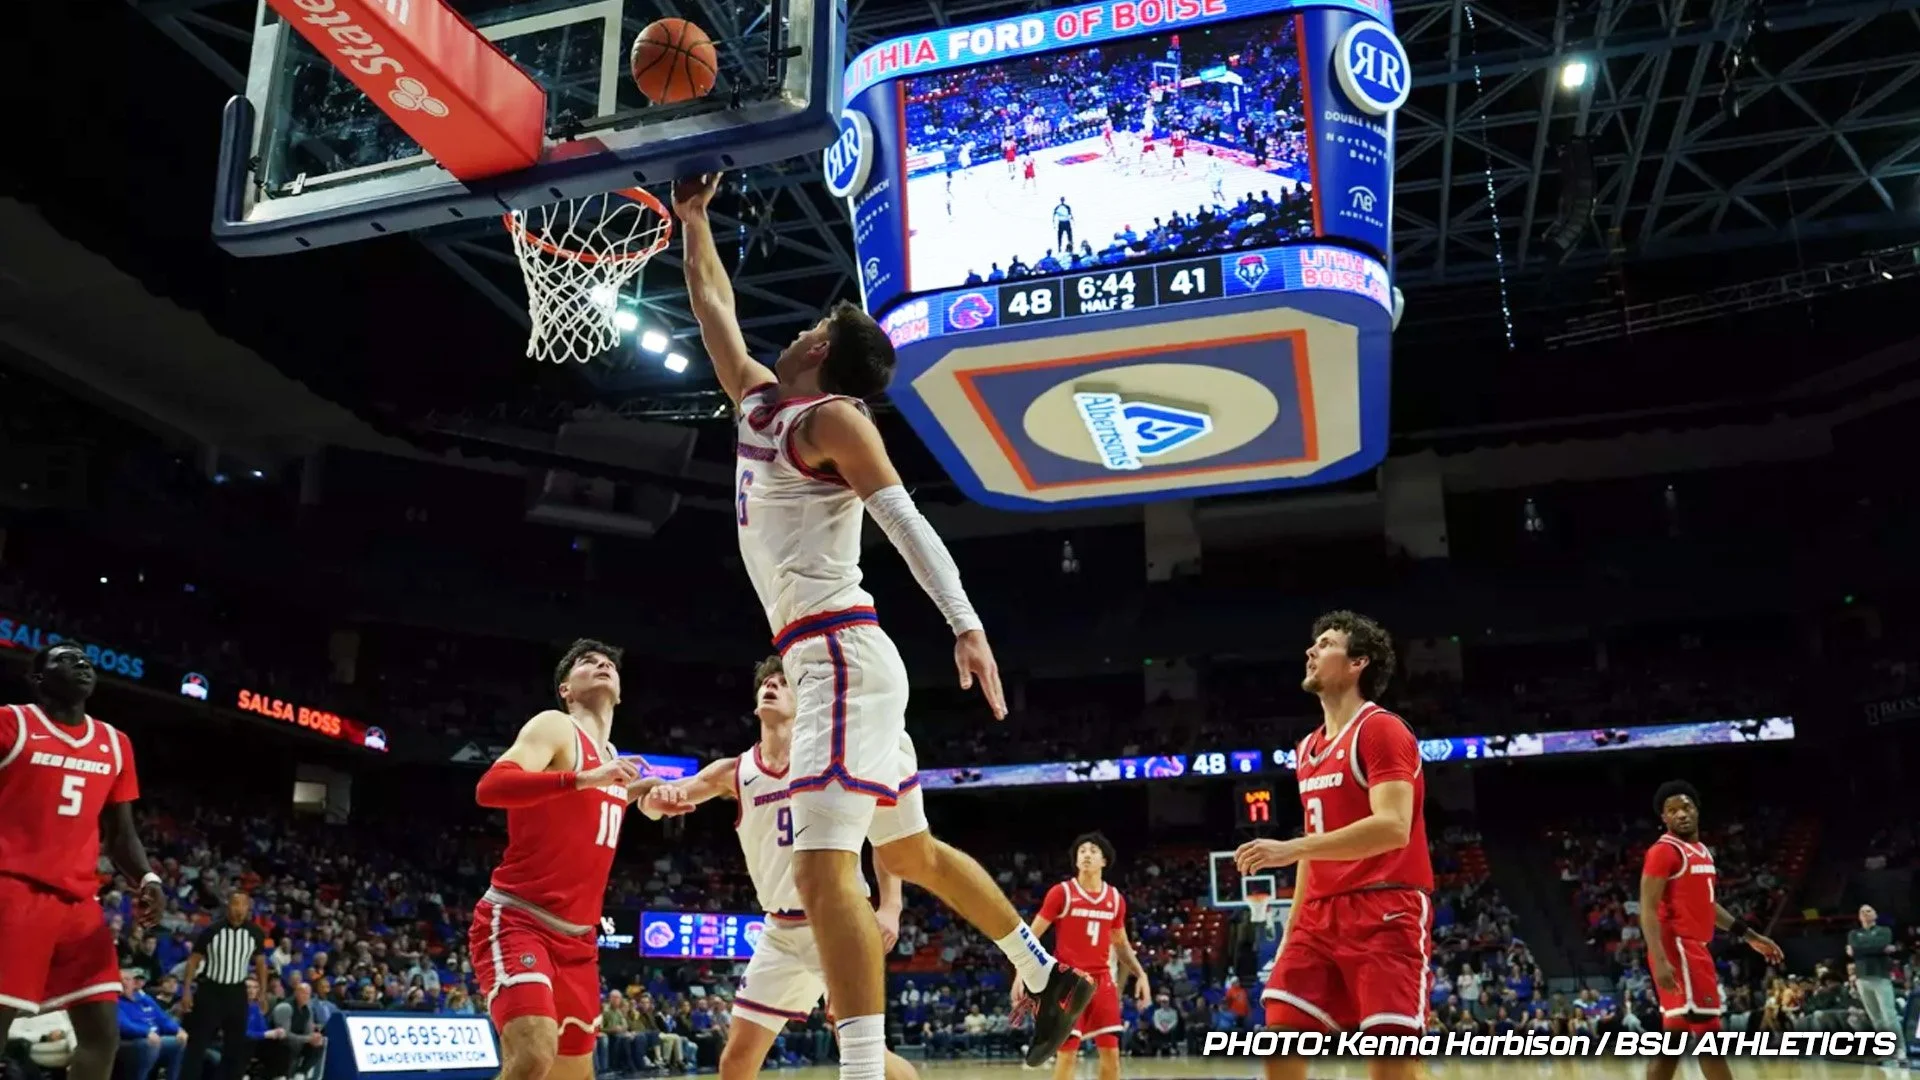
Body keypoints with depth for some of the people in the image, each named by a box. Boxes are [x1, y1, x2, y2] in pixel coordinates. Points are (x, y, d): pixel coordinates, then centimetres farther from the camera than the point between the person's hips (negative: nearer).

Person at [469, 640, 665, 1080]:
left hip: (577, 938, 9)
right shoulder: (555, 726, -7)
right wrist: (586, 778, -32)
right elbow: (490, 788, -24)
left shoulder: (613, 759, 17)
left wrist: (629, 794, 20)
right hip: (515, 922, -9)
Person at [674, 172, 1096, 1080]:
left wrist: (965, 624, -30)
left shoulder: (831, 416, -7)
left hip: (840, 655, -10)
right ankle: (1049, 978, 30)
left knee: (823, 871, -18)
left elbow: (907, 523, -19)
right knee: (911, 852, 18)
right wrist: (693, 219, 36)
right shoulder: (759, 401, 18)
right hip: (832, 660, 10)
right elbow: (714, 307, 34)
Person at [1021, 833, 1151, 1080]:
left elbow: (1121, 943, 20)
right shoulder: (1061, 892, -6)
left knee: (1111, 1052, 2)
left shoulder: (1115, 898, 8)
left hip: (1102, 980, 4)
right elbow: (1032, 936, -5)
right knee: (1067, 1052, -6)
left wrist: (1140, 974, 9)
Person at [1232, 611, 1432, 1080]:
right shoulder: (1307, 749, 18)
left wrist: (1293, 849, -28)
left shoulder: (1381, 729, -8)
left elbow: (1393, 827, -23)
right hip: (1323, 914, 8)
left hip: (1386, 913, -8)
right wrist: (1292, 926, 20)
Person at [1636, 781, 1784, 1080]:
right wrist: (1660, 960, -27)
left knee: (1674, 1040, 8)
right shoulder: (1663, 851, -11)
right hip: (1677, 948, -9)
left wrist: (1749, 935, 25)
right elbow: (1648, 910, -17)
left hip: (1694, 948, 9)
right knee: (1709, 1033, -8)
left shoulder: (1702, 851, 18)